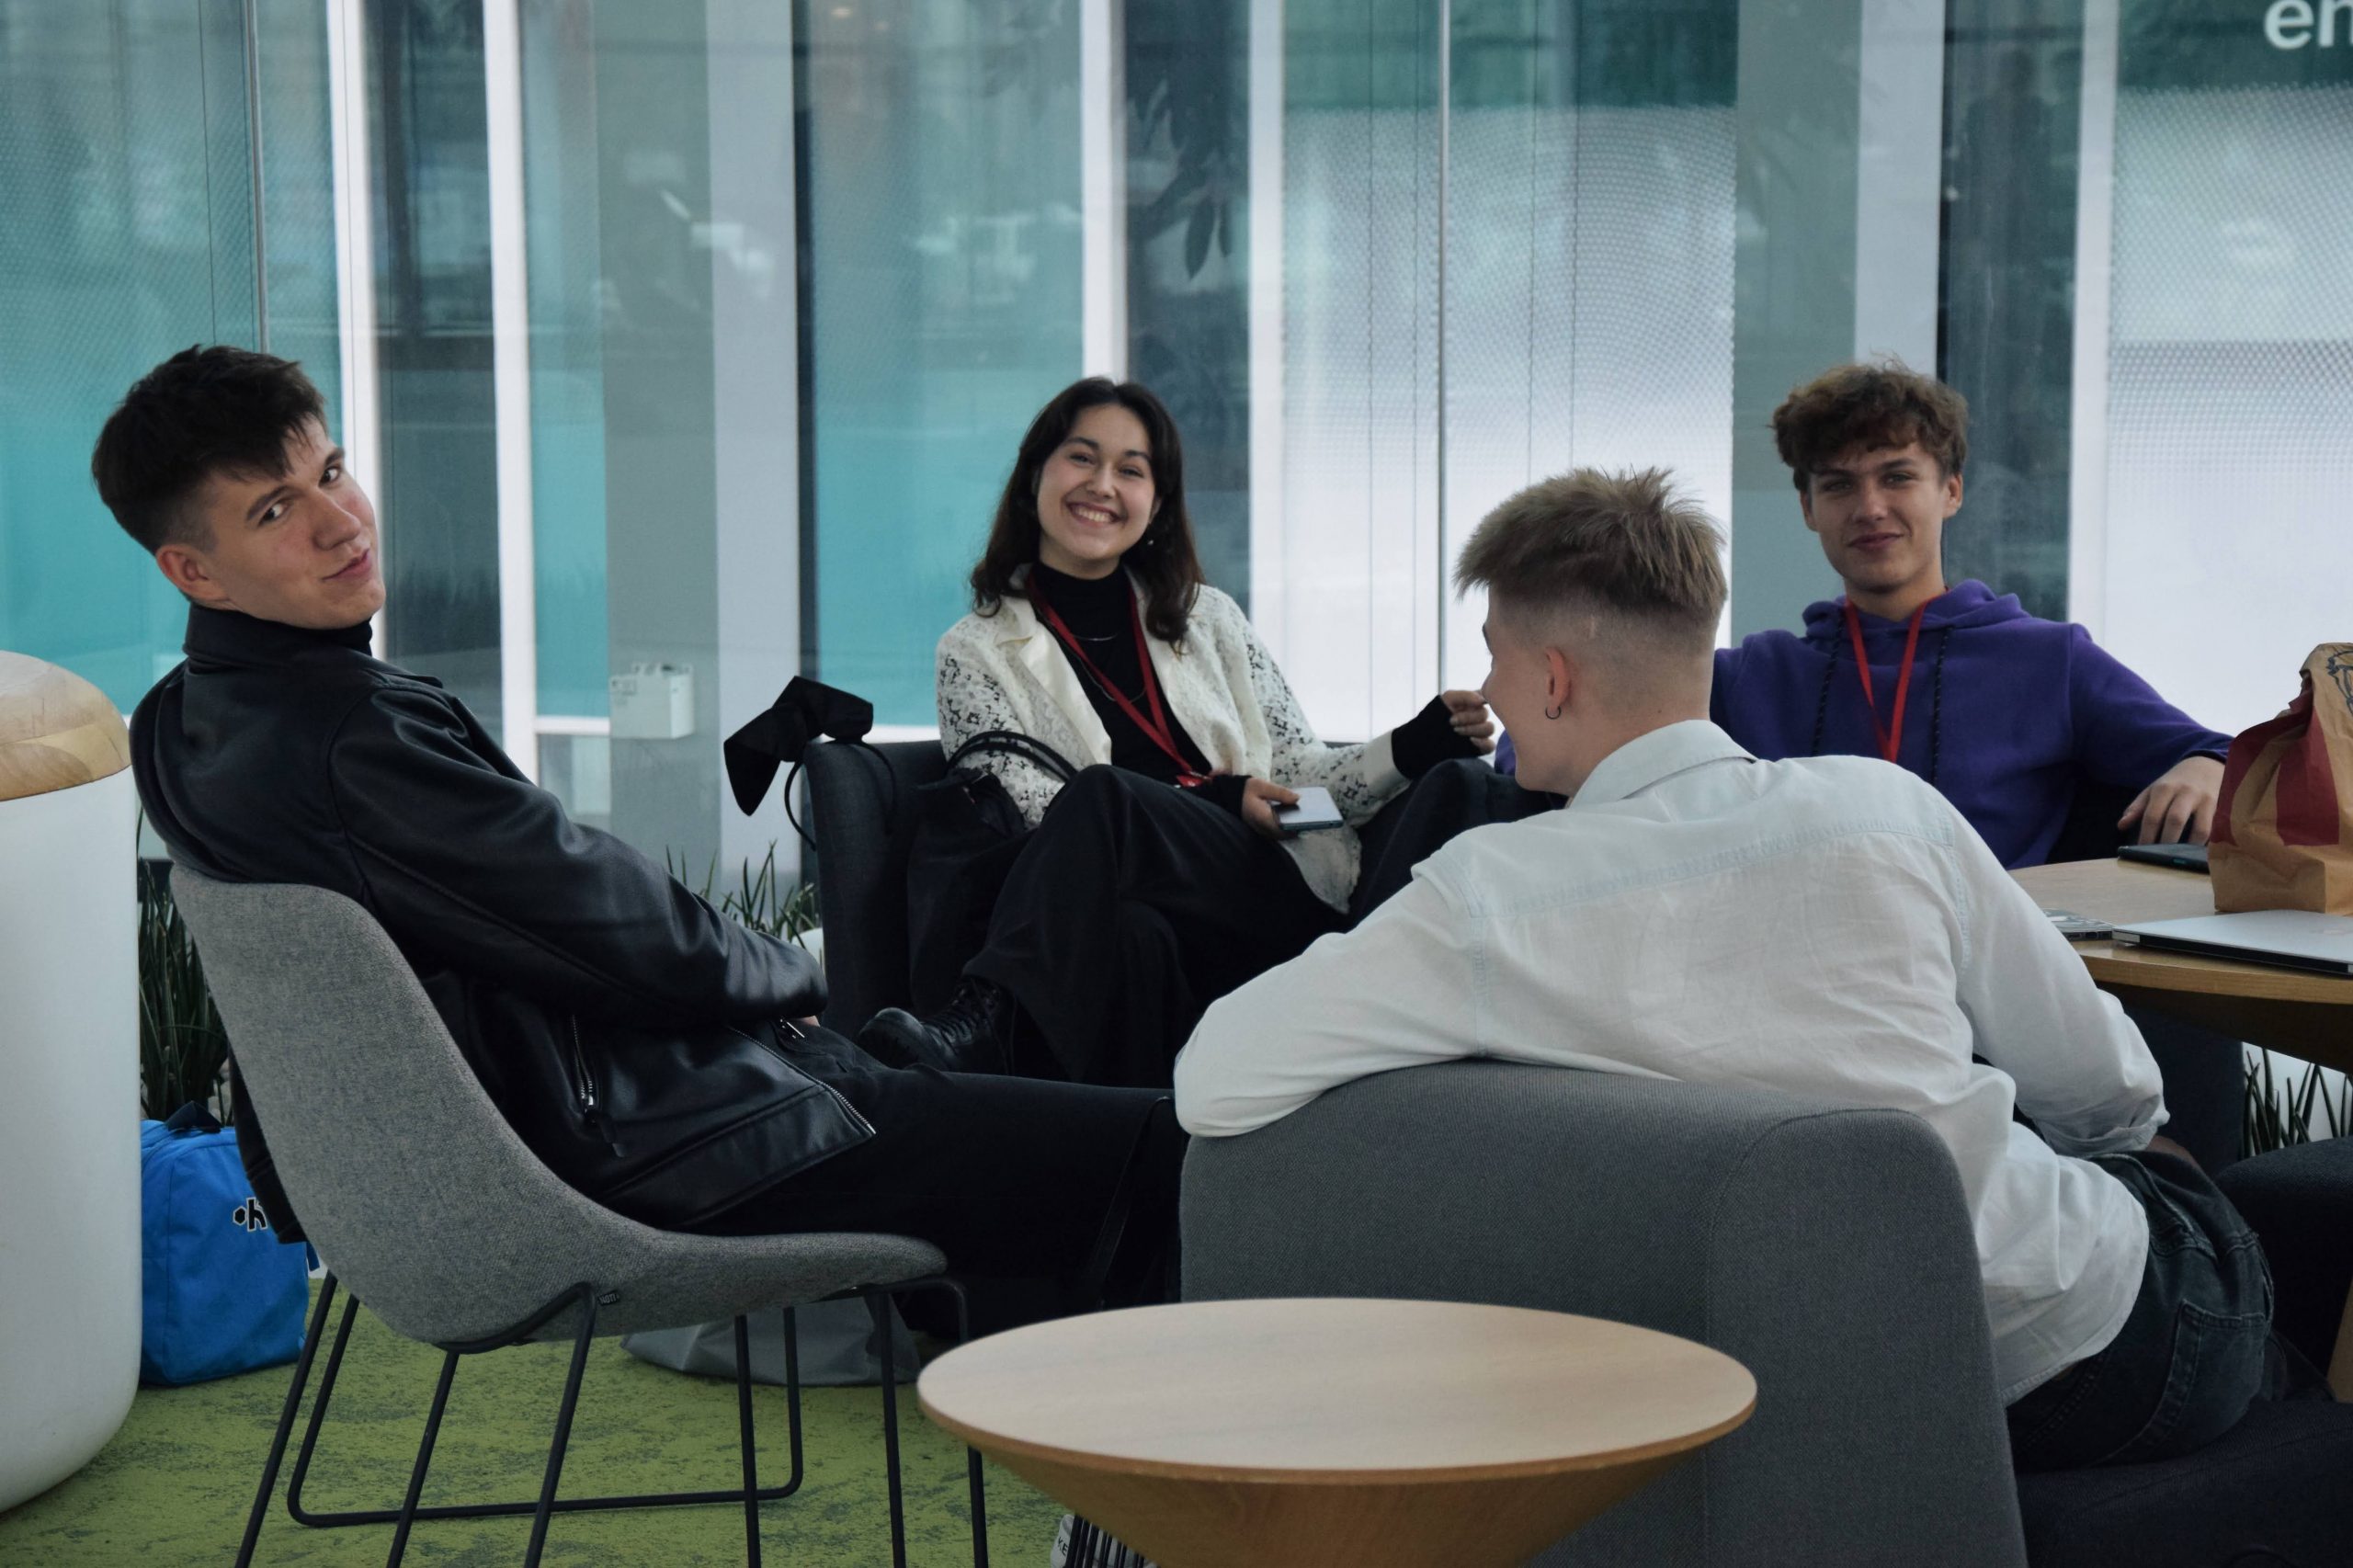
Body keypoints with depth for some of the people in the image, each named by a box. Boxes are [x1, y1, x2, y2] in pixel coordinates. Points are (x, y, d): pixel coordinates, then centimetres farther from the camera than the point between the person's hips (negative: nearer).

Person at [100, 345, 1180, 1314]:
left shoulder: (181, 728, 6)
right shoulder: (352, 734, -26)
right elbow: (620, 934, -18)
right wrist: (790, 976, 3)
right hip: (643, 1156, -11)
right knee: (1153, 1155, -6)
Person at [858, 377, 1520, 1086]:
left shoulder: (1207, 619, 23)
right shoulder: (977, 653, 12)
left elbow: (1299, 778, 19)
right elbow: (1032, 818, -1)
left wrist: (1415, 747, -2)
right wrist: (1217, 803, -12)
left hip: (1285, 911, 2)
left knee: (1104, 795, -31)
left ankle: (983, 1022, -42)